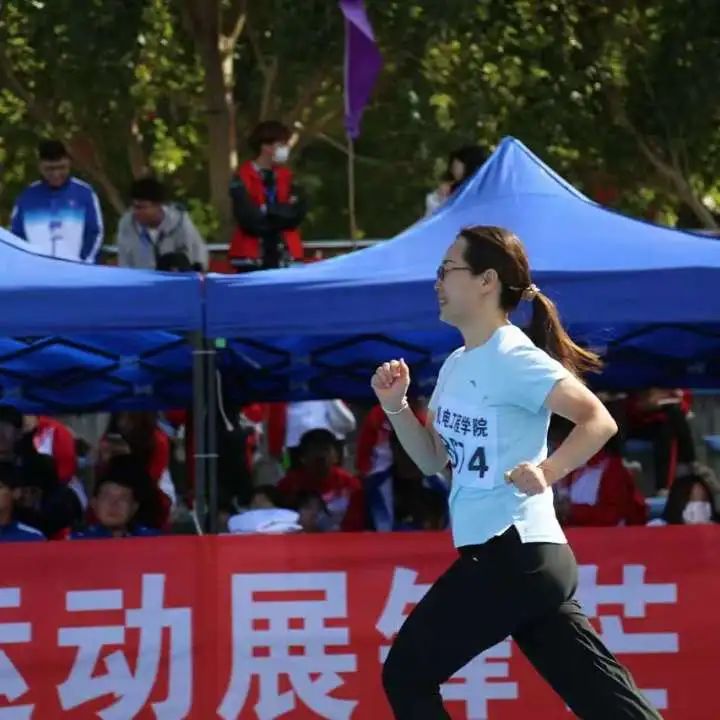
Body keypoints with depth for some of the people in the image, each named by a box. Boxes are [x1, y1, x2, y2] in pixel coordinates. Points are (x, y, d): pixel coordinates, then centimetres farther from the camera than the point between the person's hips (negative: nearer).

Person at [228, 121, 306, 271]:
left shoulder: (286, 176, 11)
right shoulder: (244, 178, -6)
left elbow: (298, 212, 0)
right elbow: (248, 217, -15)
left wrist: (268, 210, -11)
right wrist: (282, 212, -6)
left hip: (284, 256, 5)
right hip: (252, 255, -5)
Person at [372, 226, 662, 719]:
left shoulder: (514, 359, -13)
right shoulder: (456, 365, 15)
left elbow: (599, 421, -21)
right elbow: (434, 459, 21)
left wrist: (546, 472, -35)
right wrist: (396, 406, 7)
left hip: (515, 558, -9)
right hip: (523, 560, 9)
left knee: (406, 674, -1)